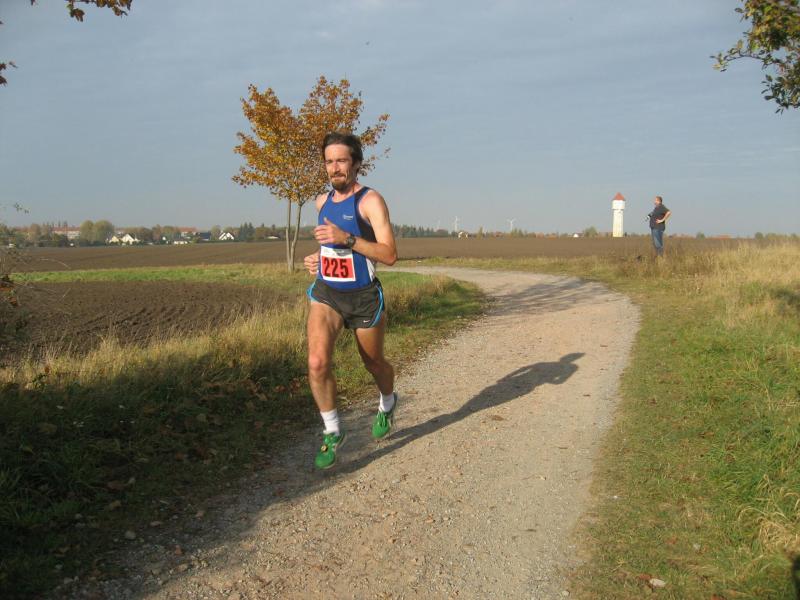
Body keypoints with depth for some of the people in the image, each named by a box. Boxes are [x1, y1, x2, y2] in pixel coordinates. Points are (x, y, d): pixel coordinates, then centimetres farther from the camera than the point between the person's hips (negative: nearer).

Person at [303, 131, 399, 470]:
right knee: (317, 362, -16)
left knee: (374, 362, 16)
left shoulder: (371, 201, -12)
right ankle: (332, 433, 3)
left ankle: (387, 405, 50)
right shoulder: (323, 201, 7)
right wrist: (318, 258, 8)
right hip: (325, 293, 4)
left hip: (363, 297, -4)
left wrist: (346, 239, -31)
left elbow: (390, 255, -22)